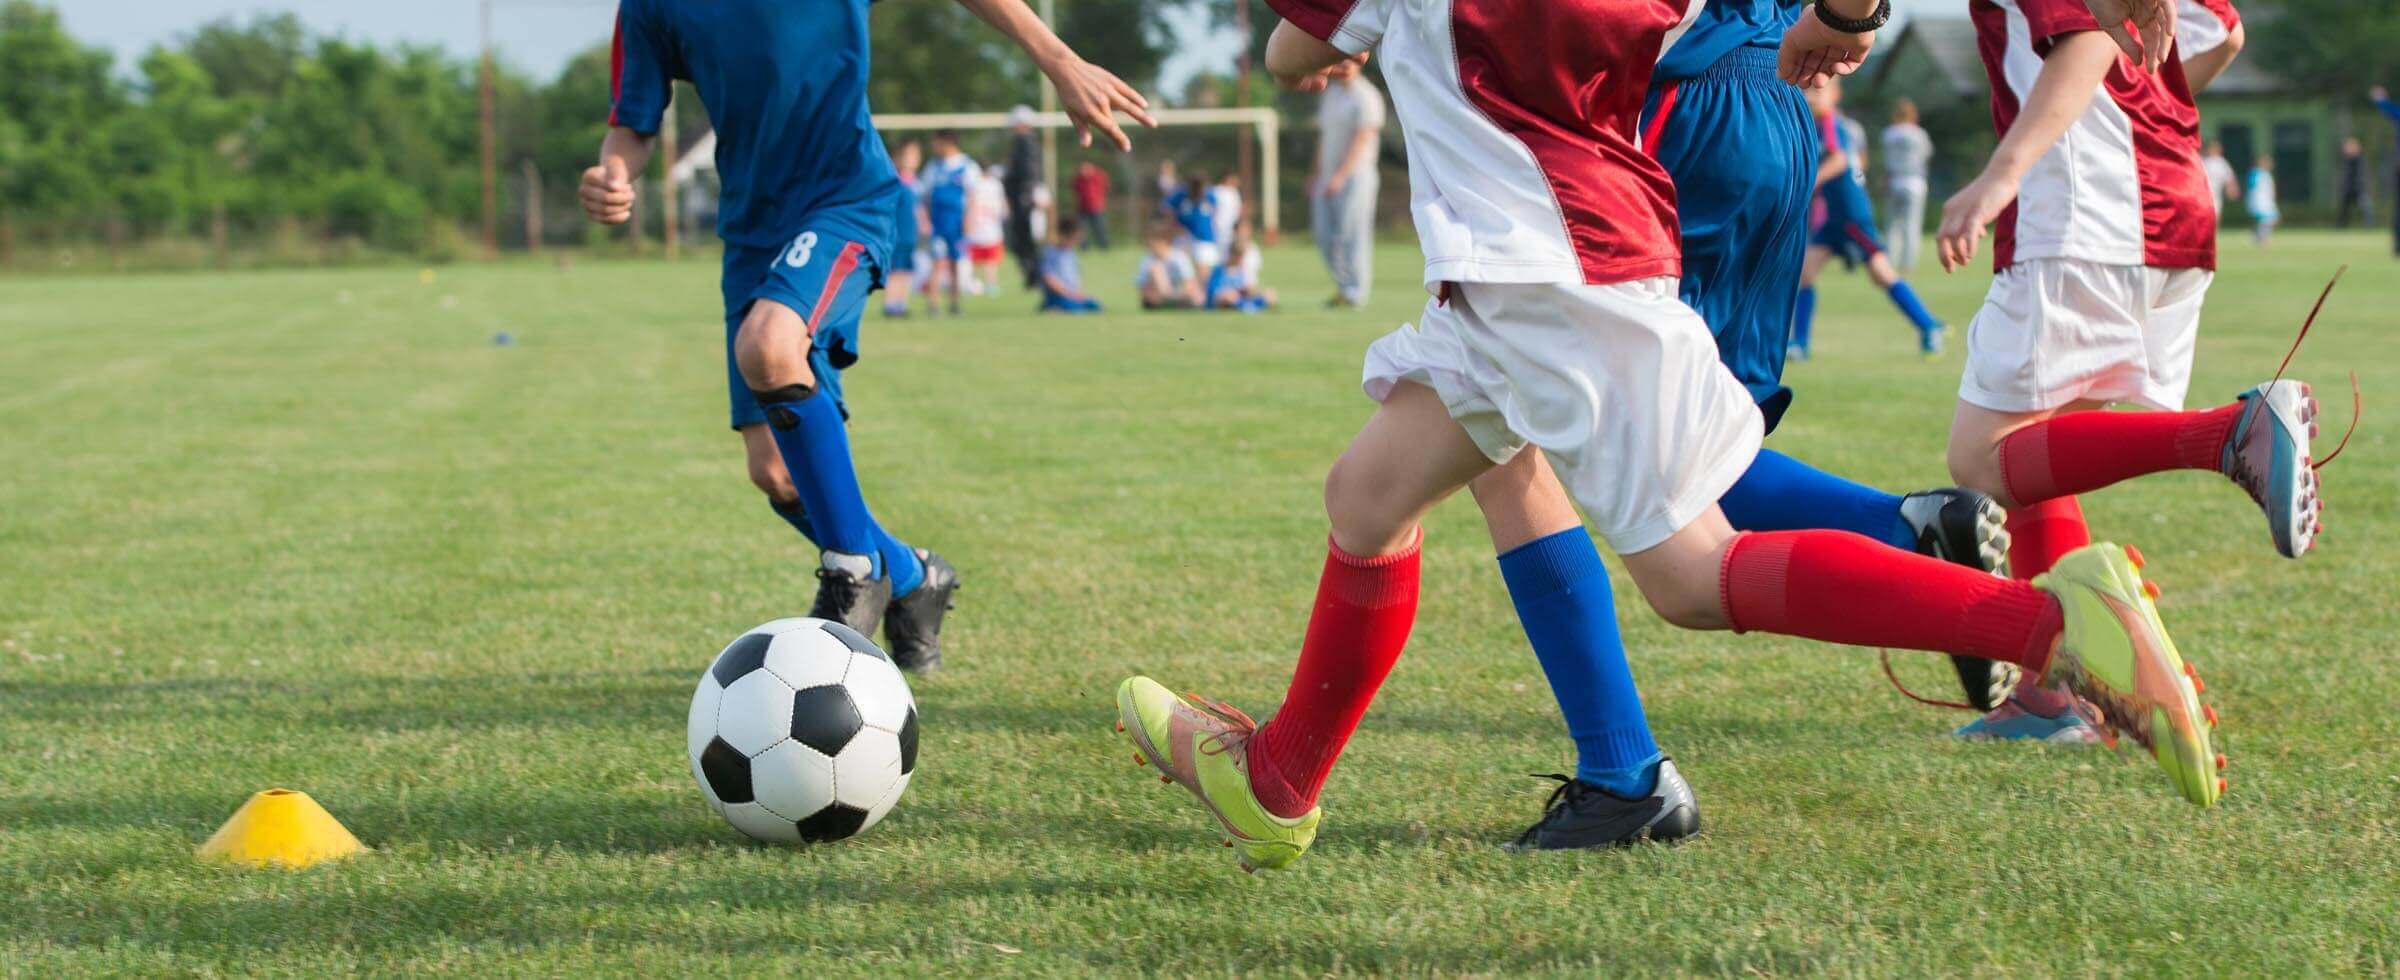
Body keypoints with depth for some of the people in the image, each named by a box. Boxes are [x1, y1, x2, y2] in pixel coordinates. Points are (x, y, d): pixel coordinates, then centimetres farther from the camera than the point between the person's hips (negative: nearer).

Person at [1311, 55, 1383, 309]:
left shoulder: (1366, 97, -11)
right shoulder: (1329, 93, 15)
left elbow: (1361, 140, -17)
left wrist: (1340, 176, -23)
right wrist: (1315, 173, 20)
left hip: (1355, 175, -8)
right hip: (1328, 177, 8)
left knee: (1351, 235, -7)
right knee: (1325, 236, 7)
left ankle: (1355, 292, -1)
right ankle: (1344, 285, 20)